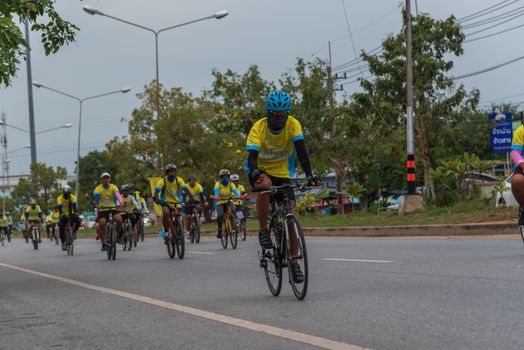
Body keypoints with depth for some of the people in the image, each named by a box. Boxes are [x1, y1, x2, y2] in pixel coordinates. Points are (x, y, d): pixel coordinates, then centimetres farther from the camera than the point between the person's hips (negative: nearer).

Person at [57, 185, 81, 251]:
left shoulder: (73, 197, -16)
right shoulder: (60, 198, -18)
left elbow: (75, 205, -31)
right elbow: (59, 207, -31)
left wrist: (76, 213, -49)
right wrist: (60, 215, -47)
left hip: (71, 214, 0)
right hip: (64, 215, 0)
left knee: (78, 221, -29)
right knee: (61, 228, -17)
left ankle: (74, 232, -2)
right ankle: (63, 243, -2)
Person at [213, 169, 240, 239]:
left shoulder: (231, 184, -6)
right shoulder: (218, 184, -11)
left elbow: (234, 190, -24)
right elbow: (216, 190, -29)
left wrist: (238, 196, -45)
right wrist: (216, 196, -51)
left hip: (228, 202, 1)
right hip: (220, 203, -1)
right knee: (220, 215, -26)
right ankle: (219, 230, -7)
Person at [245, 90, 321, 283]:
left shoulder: (293, 124, -16)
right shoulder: (259, 128, -22)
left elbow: (301, 151, -25)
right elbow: (252, 157, -32)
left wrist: (309, 175, -40)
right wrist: (257, 175, -53)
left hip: (282, 174, 2)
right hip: (260, 171, -2)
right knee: (263, 188, -38)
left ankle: (294, 262, 5)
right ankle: (263, 230, -17)